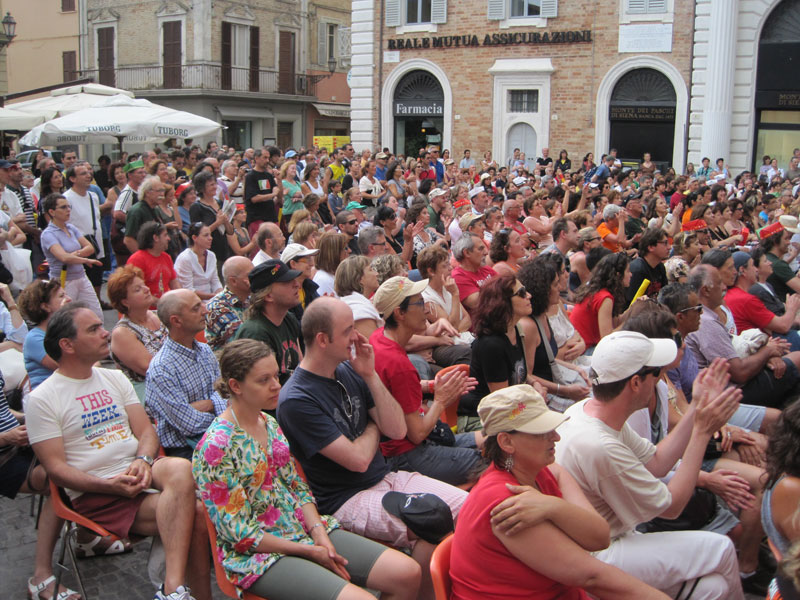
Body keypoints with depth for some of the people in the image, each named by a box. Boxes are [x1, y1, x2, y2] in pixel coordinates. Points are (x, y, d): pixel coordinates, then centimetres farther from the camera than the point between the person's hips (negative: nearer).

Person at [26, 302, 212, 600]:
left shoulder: (115, 378, 16)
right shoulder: (42, 399, -1)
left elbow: (146, 431, 11)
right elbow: (56, 468, -6)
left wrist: (143, 461, -12)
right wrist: (110, 485, -20)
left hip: (137, 471, 5)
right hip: (95, 495, -5)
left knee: (181, 468, -32)